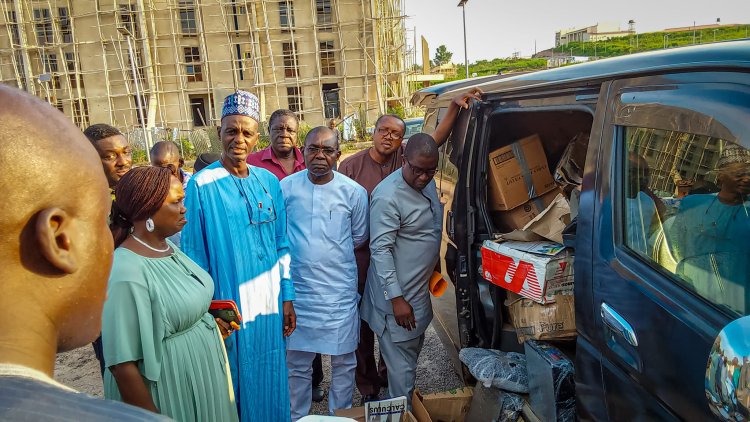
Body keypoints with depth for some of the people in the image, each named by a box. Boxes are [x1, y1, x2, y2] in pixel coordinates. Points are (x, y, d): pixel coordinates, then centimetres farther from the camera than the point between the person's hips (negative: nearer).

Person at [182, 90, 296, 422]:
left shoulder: (269, 182, 4)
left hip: (270, 305, 4)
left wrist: (287, 298, 7)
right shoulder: (202, 185, -10)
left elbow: (281, 245, 8)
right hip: (228, 307, -4)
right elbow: (194, 255, -8)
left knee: (270, 382, 17)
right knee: (234, 385, 11)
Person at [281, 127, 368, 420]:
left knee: (343, 361, 12)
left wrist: (330, 254, 7)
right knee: (296, 363, 14)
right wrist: (303, 254, 1)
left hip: (339, 291, 0)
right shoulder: (286, 187, -2)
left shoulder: (353, 192, -4)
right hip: (296, 289, 1)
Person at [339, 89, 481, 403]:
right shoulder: (351, 166, -6)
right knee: (363, 322, 7)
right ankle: (368, 387, 23)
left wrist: (455, 106, -20)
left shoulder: (404, 157, 0)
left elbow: (437, 138, -8)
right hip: (361, 256, -3)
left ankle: (388, 375, 38)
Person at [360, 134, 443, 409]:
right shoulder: (388, 196, -24)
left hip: (420, 290, 9)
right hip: (398, 295, -9)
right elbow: (380, 250, -24)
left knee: (413, 352, 23)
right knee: (403, 366, 1)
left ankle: (408, 407, 41)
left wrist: (434, 271, 22)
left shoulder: (427, 183, 4)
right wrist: (397, 298, -24)